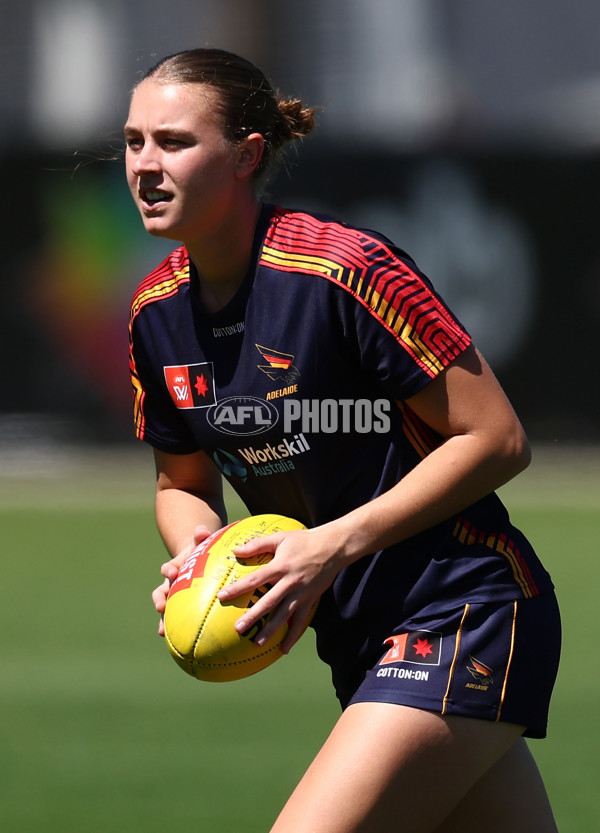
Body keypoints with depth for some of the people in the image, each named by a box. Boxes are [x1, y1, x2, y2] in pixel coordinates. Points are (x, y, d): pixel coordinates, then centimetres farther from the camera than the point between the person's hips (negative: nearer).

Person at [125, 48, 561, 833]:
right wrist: (195, 550, -6)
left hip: (464, 617, -8)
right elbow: (185, 484, 18)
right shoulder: (156, 311, 4)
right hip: (362, 643, 8)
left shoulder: (347, 269, -20)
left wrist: (338, 542, -21)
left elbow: (498, 439, -17)